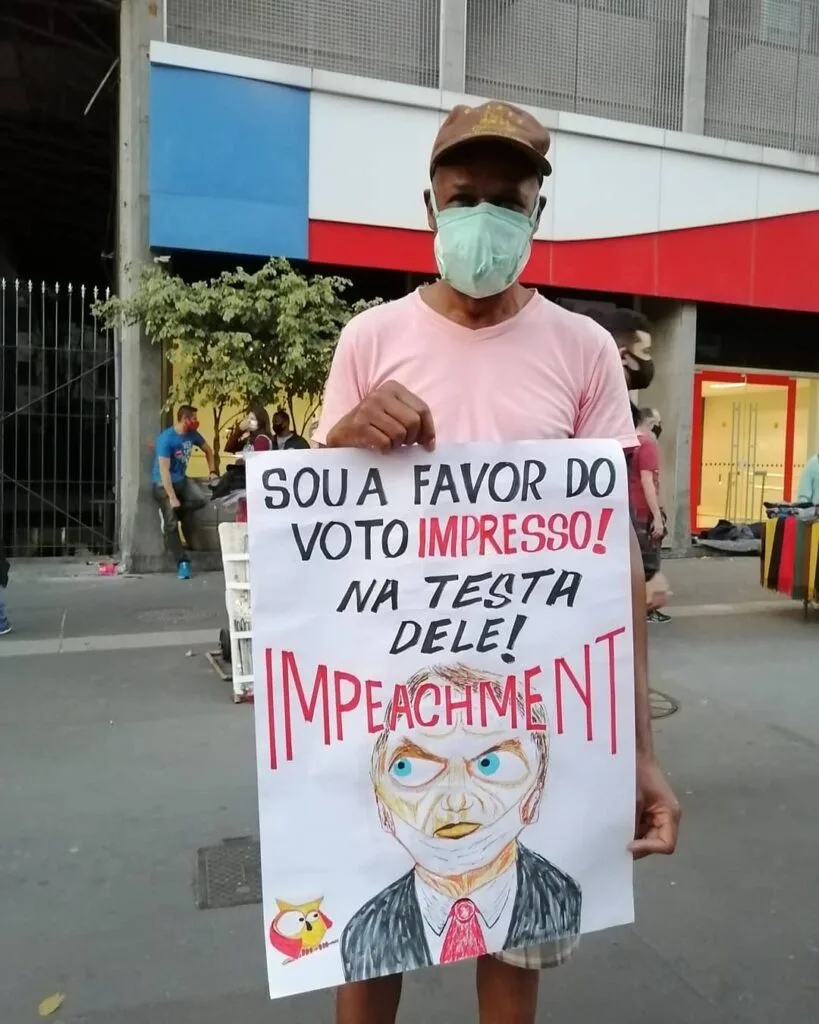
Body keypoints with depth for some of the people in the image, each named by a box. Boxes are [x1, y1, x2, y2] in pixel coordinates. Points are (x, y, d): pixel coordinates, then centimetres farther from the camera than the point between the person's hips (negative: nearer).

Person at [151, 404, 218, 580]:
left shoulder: (192, 434, 0)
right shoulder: (166, 439, -20)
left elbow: (208, 450, 20)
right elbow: (164, 470, -23)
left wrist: (213, 471, 8)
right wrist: (172, 498, -26)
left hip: (181, 479, 6)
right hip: (163, 483, -6)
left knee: (199, 500, -24)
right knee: (172, 523, -16)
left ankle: (170, 513, 2)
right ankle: (183, 562, -10)